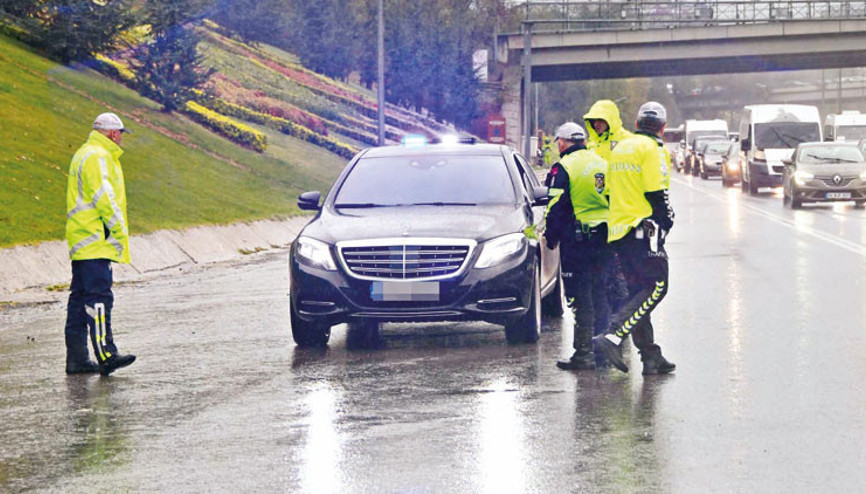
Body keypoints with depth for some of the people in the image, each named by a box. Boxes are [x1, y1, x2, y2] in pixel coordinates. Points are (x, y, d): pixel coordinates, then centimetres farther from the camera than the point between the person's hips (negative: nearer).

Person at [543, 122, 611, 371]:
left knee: (580, 297, -4)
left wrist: (550, 237, 1)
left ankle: (584, 352, -5)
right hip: (604, 238, 6)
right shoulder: (603, 164, 13)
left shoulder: (563, 168, -8)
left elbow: (556, 207, -11)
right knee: (600, 294, 14)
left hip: (577, 240, -6)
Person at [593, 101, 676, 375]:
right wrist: (667, 220, -1)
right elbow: (656, 193, -13)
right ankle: (613, 337, -24)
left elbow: (610, 191, 21)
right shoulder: (652, 149, -7)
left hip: (619, 230, 9)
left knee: (638, 291, 10)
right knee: (655, 287, -10)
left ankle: (651, 355, 7)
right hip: (644, 230, -9)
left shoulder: (620, 148, 18)